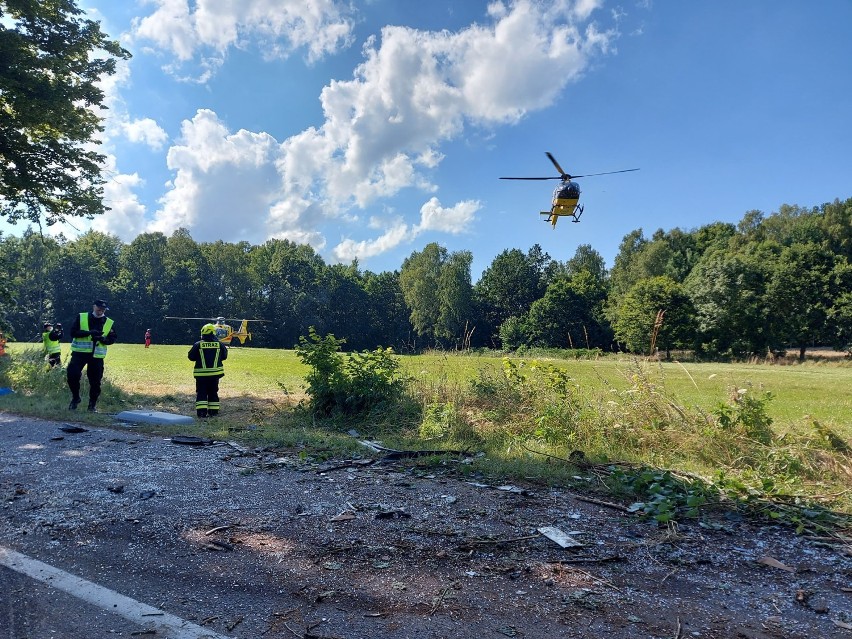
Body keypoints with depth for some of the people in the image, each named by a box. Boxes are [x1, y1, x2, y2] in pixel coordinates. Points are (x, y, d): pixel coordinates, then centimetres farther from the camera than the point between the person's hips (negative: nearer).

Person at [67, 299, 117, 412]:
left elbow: (112, 339, 7)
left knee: (95, 381, 3)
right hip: (79, 352, -1)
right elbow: (73, 332, -6)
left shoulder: (109, 323, 7)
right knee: (72, 374, -13)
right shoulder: (81, 317, 2)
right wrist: (89, 332, -20)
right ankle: (75, 398, 12)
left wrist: (102, 339, -15)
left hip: (97, 355, 1)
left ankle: (93, 404, 18)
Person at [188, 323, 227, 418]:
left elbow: (191, 356, -1)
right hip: (215, 373, 2)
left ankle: (202, 411, -6)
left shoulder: (198, 345, -9)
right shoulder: (219, 344, -4)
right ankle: (213, 411, 16)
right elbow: (224, 357, 7)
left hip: (201, 374, -2)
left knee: (201, 393, 4)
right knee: (213, 393, 14)